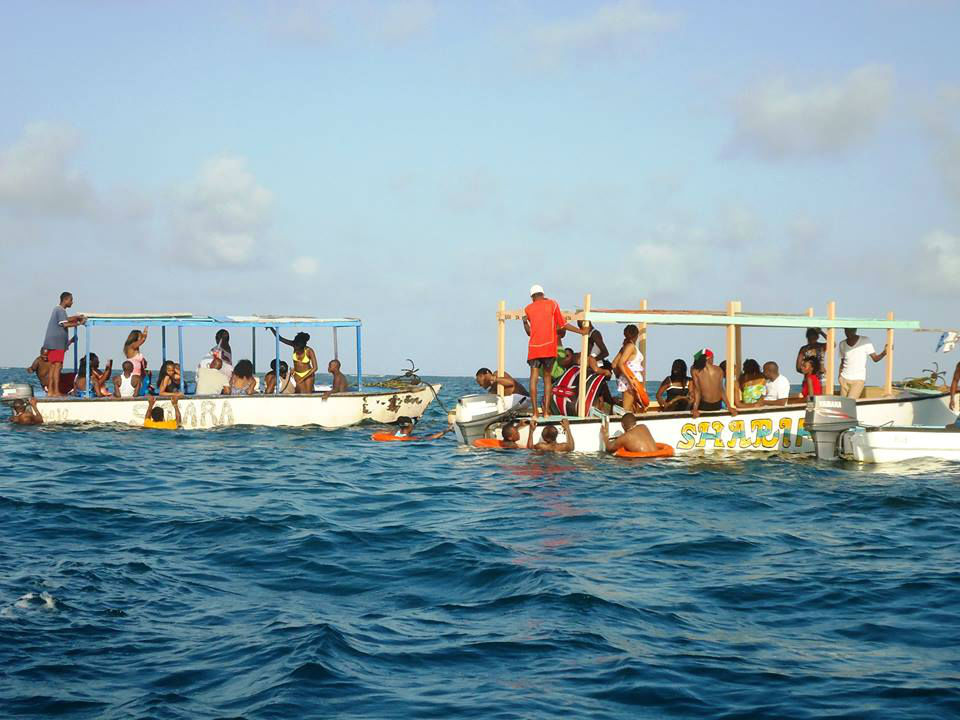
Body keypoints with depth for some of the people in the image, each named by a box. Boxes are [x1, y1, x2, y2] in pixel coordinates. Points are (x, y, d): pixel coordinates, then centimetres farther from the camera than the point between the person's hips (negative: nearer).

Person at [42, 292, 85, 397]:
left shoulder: (57, 309, 20)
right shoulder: (60, 310, -11)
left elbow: (65, 320, 28)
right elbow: (65, 324, -21)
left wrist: (77, 317, 15)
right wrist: (79, 323, -18)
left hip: (52, 343, 10)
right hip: (57, 343, -10)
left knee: (52, 366, 8)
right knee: (57, 366, -12)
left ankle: (50, 391, 7)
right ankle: (56, 391, -16)